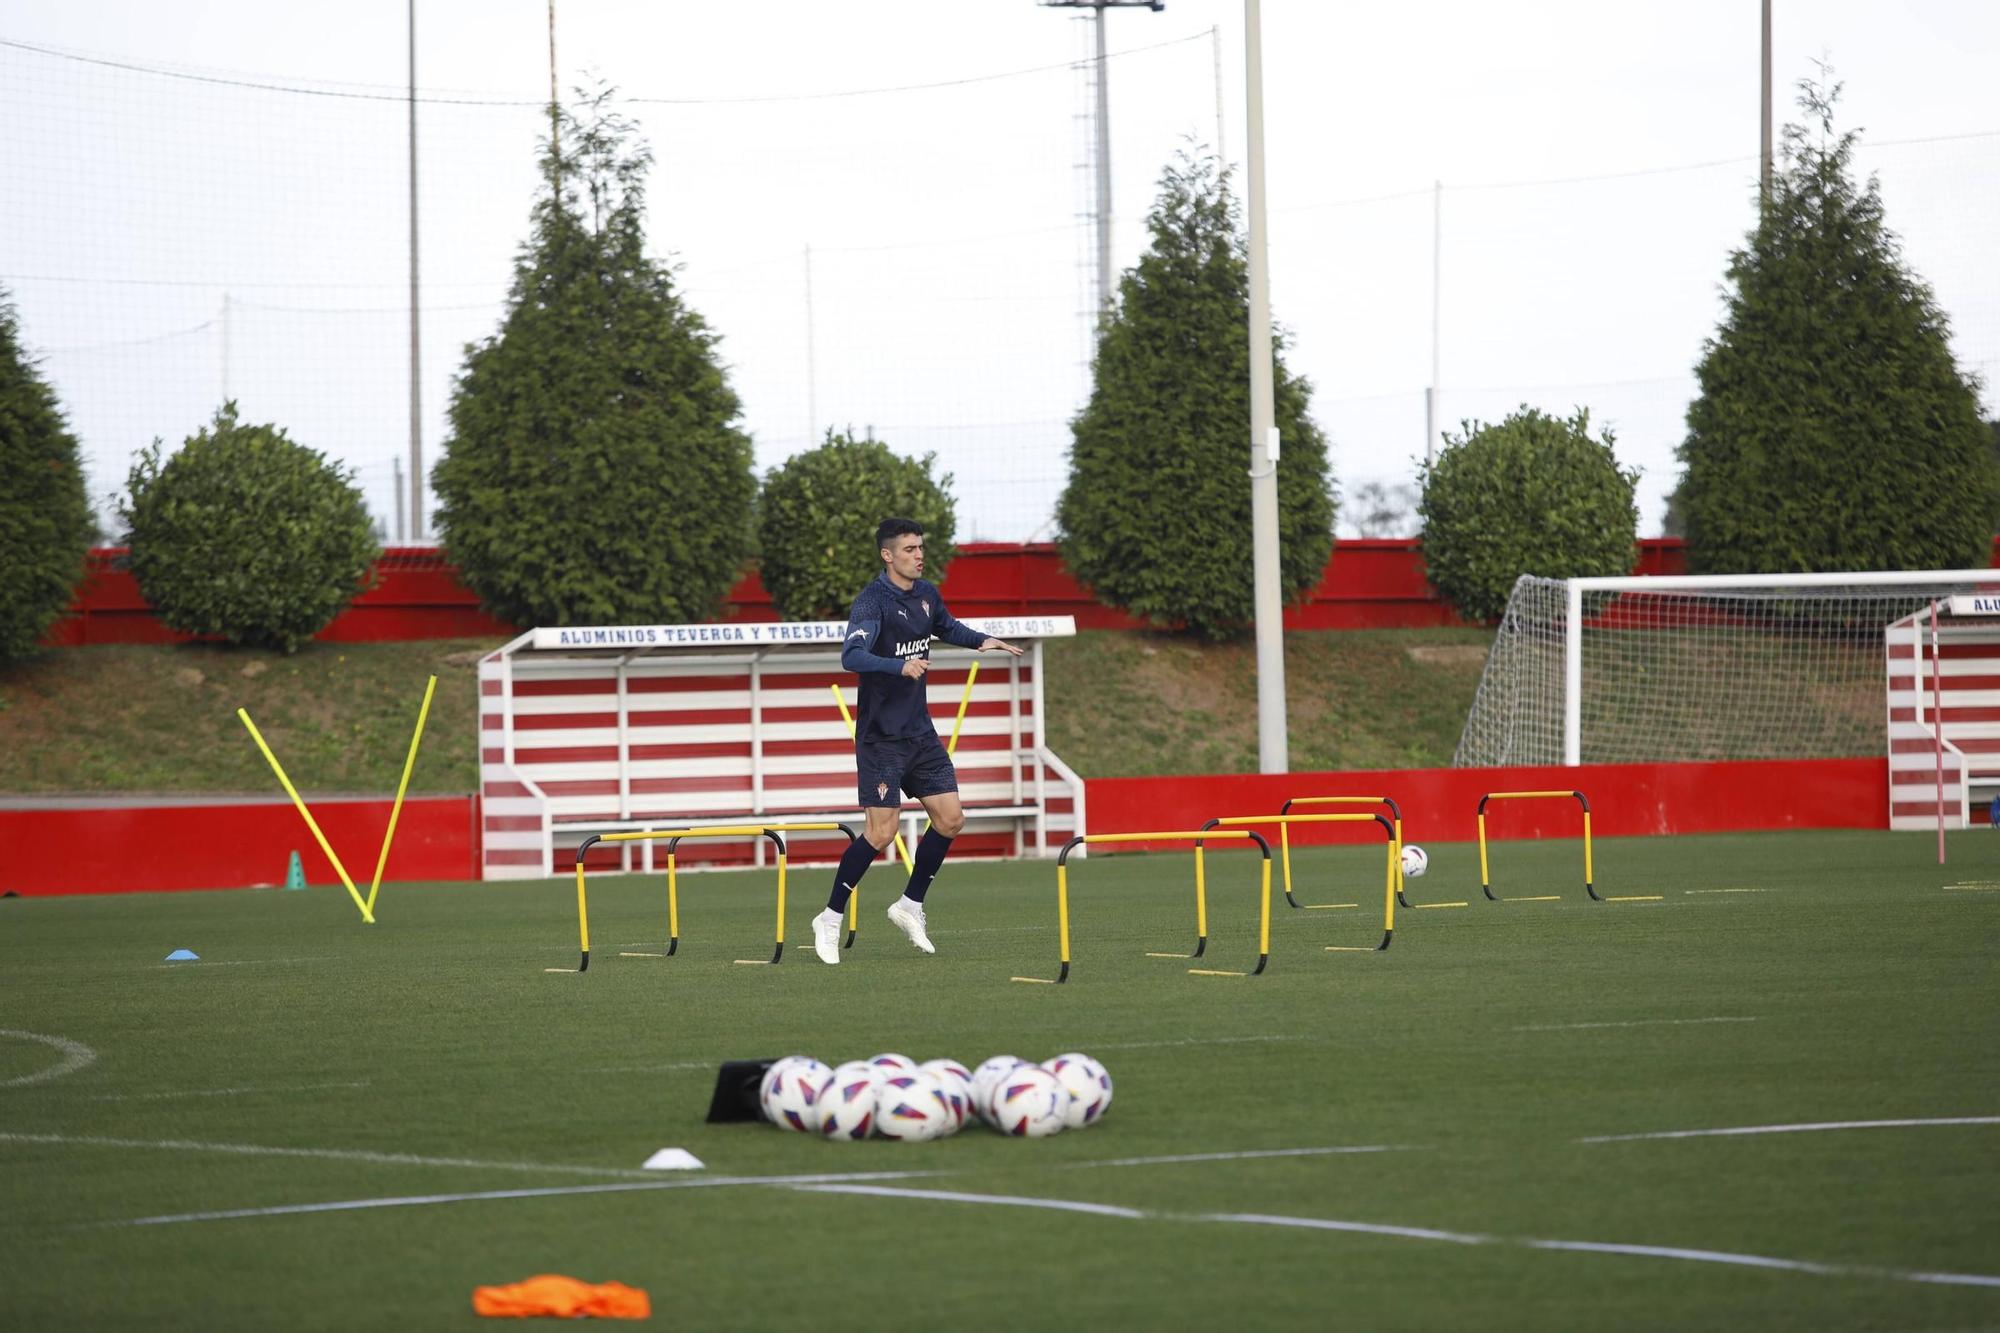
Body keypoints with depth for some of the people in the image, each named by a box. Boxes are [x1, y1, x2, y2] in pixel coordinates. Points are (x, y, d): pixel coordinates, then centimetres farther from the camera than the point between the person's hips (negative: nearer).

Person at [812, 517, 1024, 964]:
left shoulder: (926, 594, 7)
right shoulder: (873, 601, -17)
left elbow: (947, 627, 30)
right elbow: (852, 656, -32)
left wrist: (980, 640, 11)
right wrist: (900, 665, -47)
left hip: (919, 731, 8)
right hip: (881, 737, -8)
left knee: (950, 818, 3)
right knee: (881, 832, -10)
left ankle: (910, 904, 19)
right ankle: (830, 919, 3)